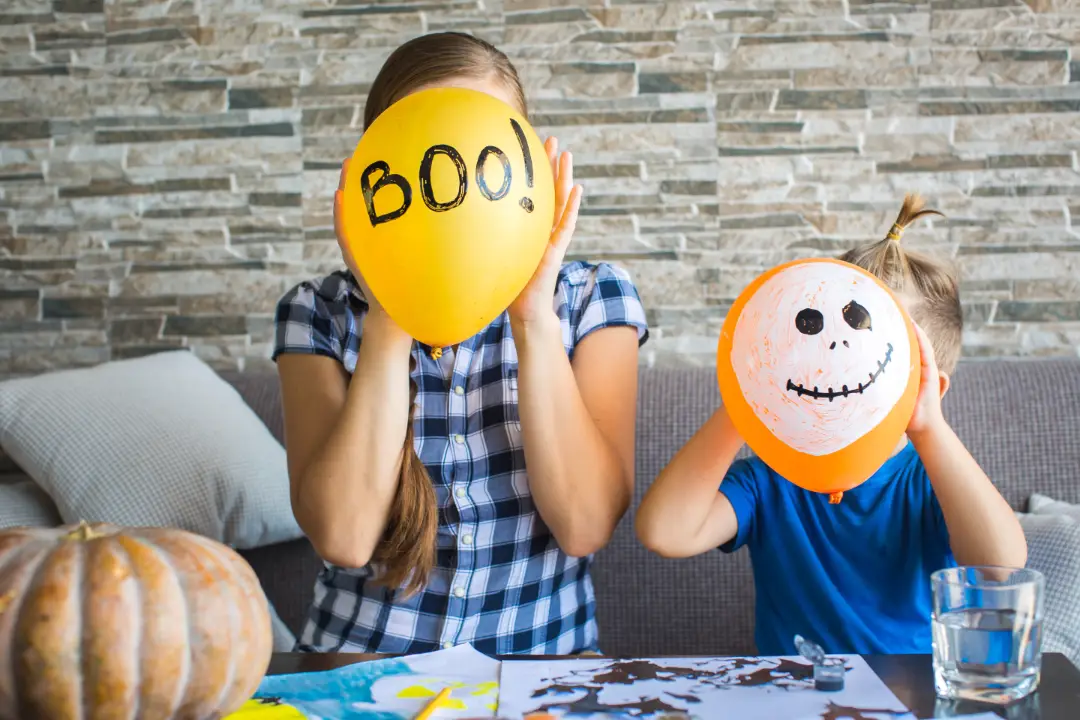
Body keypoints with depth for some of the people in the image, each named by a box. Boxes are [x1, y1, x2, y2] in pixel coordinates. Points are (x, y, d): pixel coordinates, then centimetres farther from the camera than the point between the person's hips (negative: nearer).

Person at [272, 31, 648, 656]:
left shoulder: (592, 299, -1)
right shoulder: (321, 314, -2)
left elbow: (586, 525, -12)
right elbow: (343, 536, -14)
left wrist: (532, 316, -19)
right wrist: (388, 320, -19)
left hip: (542, 657, 1)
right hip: (358, 659, 0)